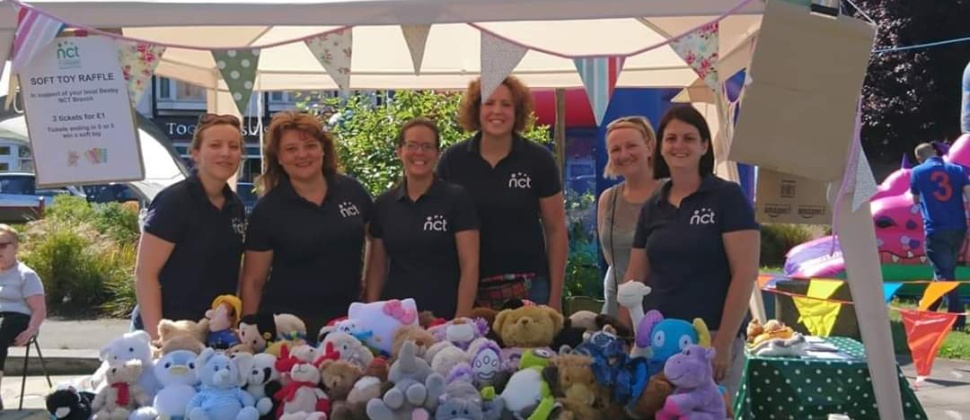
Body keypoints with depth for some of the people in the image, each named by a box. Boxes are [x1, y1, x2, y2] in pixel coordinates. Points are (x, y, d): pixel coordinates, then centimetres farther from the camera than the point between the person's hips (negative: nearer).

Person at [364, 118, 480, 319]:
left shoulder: (457, 199, -5)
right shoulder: (383, 204, 6)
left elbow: (469, 266, -8)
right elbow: (377, 267, 10)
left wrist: (461, 320, -14)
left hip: (443, 316, -3)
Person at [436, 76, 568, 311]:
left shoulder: (538, 160, -1)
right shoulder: (452, 160, 2)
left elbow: (555, 231, 2)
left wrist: (555, 296, -1)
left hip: (528, 289, -1)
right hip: (467, 289, 1)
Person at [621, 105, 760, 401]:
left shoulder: (728, 197, -5)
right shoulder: (651, 208, 10)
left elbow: (745, 273, -11)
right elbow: (635, 278, 13)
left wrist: (725, 342, -15)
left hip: (710, 339, -5)